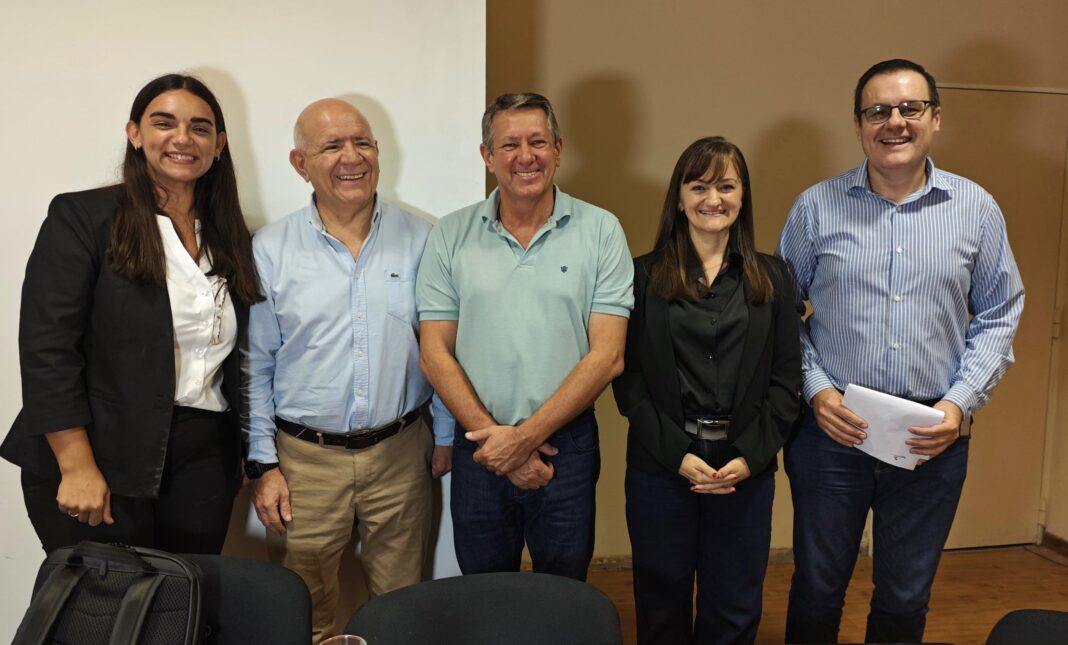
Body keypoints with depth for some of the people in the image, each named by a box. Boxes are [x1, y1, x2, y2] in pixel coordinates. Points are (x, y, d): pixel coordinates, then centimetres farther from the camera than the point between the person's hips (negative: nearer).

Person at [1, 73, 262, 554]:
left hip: (205, 461, 5)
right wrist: (78, 468, -16)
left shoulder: (230, 237, 10)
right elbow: (46, 348, -11)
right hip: (104, 463, -4)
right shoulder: (81, 217, -5)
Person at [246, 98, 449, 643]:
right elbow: (254, 367, 0)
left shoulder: (419, 240, 0)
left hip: (400, 454, 1)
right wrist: (262, 465, -3)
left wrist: (449, 434, 5)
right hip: (304, 459, 0)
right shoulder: (270, 250, -3)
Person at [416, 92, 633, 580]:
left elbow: (606, 356, -9)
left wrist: (525, 436, -13)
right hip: (479, 448, 1)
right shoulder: (450, 237, 0)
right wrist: (492, 435, -11)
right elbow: (435, 355, -2)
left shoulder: (600, 231, -4)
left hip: (567, 444, -1)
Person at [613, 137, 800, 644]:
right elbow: (627, 376, -3)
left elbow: (787, 375, 3)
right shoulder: (644, 275, 2)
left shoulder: (771, 277, 7)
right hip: (661, 465, -1)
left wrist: (752, 455, -9)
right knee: (662, 604, 12)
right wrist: (677, 453, -13)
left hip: (747, 467, 1)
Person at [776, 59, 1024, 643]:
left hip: (933, 437, 1)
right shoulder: (816, 207, -2)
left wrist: (961, 402, -7)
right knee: (817, 589, 13)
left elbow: (998, 317, 6)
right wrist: (815, 388, -10)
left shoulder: (976, 209, 1)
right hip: (830, 427, -1)